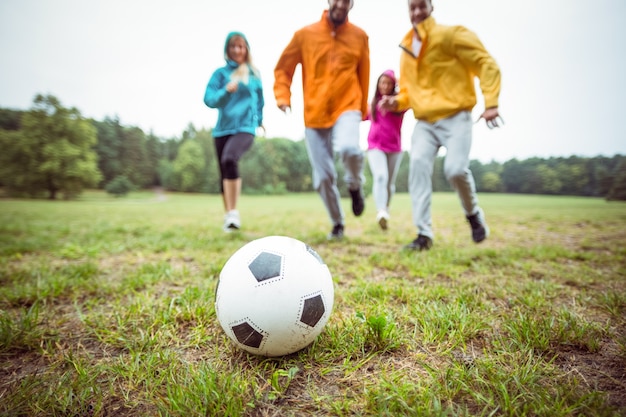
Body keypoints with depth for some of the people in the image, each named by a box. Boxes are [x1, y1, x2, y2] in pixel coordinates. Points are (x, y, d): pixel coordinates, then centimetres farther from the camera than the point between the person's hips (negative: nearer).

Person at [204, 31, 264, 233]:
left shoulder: (254, 73, 9)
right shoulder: (220, 73, 6)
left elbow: (260, 98, 25)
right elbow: (209, 99, -5)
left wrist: (259, 119, 31)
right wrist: (226, 91, -21)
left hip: (245, 127, -2)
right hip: (223, 128, 3)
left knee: (229, 159, -31)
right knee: (224, 173, 7)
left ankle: (234, 212, -25)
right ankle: (228, 215, 25)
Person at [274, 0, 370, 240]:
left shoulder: (359, 36, 5)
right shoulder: (304, 35, 2)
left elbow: (363, 74, 15)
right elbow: (282, 69, 8)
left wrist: (362, 109, 19)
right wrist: (283, 98, -8)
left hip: (347, 107, -1)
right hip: (314, 115, 1)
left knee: (349, 148, -33)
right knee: (323, 177, 0)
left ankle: (355, 186, 2)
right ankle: (337, 224, 22)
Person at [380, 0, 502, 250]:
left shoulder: (451, 35, -2)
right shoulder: (406, 48, 15)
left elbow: (486, 64, -5)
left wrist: (491, 102, -16)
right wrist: (397, 101, 0)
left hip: (455, 117, -4)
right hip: (424, 121, 4)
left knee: (455, 169, -19)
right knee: (418, 165, -16)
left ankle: (474, 214, 13)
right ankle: (424, 233, -11)